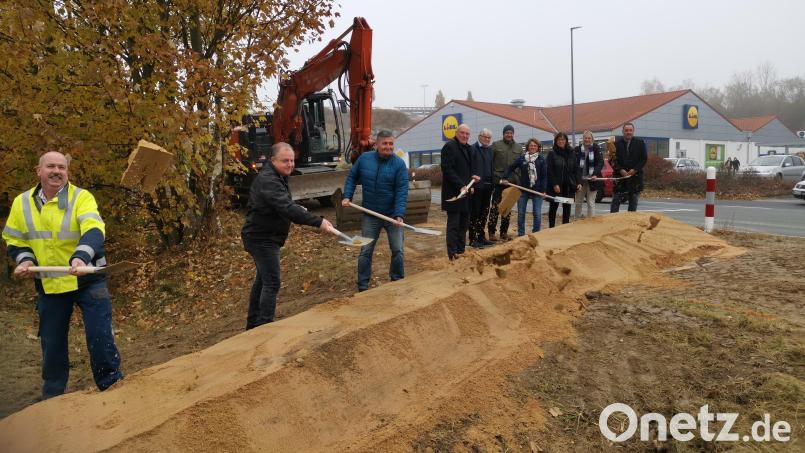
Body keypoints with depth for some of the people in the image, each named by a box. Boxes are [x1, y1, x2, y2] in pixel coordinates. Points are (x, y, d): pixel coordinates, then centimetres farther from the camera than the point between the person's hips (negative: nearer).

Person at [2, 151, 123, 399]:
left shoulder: (82, 197, -12)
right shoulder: (22, 203, 2)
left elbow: (93, 230, -28)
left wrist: (81, 257, -47)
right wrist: (25, 259, -10)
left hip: (87, 279, -4)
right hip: (48, 284, 4)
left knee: (100, 336, -4)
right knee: (52, 342, 15)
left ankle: (111, 387, 14)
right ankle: (52, 395, 33)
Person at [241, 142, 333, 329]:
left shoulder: (277, 177, 10)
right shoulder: (267, 180, -24)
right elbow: (287, 208, -37)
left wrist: (297, 209, 7)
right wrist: (318, 221, -42)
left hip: (264, 237, 11)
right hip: (262, 238, -11)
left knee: (262, 279, 18)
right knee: (272, 283, -11)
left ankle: (253, 324, 30)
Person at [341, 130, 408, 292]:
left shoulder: (399, 164, -11)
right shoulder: (364, 159, -3)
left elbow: (402, 191, -17)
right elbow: (352, 178, 10)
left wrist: (399, 215, -25)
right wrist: (347, 197, -3)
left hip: (393, 215, -1)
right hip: (370, 216, 2)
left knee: (397, 250, 4)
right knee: (365, 251, 6)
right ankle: (363, 286, 17)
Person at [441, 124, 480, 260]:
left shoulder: (468, 148, 17)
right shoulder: (449, 146, -10)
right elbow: (447, 169, -18)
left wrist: (472, 177, 7)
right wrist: (461, 186, -23)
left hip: (465, 191, 9)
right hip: (453, 192, -9)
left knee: (464, 223, 11)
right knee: (453, 224, -5)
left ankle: (461, 251, 19)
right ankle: (452, 254, -1)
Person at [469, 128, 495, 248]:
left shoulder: (490, 150, 15)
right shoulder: (473, 149, -7)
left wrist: (492, 183, 10)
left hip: (487, 186, 7)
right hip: (477, 186, -7)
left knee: (484, 213, 13)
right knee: (474, 213, -2)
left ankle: (481, 236, 22)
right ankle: (473, 239, 3)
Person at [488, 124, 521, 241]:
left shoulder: (518, 147, 11)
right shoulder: (496, 145, 0)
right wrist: (490, 178, -10)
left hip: (512, 182, 4)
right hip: (498, 181, -4)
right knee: (495, 207, -2)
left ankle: (504, 232, 19)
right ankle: (491, 232, 5)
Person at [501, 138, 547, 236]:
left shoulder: (541, 159, -2)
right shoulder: (522, 158, 2)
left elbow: (544, 176, -4)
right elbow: (511, 168, 7)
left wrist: (543, 190, -9)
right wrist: (505, 178, -6)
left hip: (537, 190, -2)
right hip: (523, 190, 2)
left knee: (537, 214, 0)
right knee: (520, 213, 6)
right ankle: (520, 234, 17)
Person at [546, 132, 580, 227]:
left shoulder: (571, 153, 8)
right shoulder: (552, 154, -3)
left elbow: (576, 169, 9)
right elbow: (549, 171, -9)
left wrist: (578, 183, -2)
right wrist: (554, 184, -17)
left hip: (568, 186, 3)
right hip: (556, 186, -3)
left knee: (567, 207, 7)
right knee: (553, 207, 5)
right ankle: (551, 227, 13)